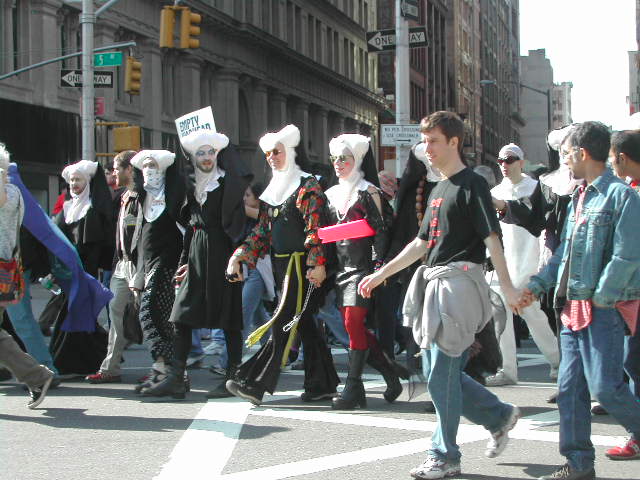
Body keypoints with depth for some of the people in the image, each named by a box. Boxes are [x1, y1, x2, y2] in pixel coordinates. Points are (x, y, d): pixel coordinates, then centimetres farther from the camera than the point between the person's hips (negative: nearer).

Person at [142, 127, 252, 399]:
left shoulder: (228, 182, -2)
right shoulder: (192, 184, 15)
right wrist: (184, 260, 16)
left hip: (222, 252, -6)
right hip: (197, 254, 6)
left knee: (228, 317, -2)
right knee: (182, 316, 0)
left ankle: (232, 378, 5)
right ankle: (175, 378, 1)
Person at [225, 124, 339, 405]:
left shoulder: (307, 185, -7)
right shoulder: (273, 189, 18)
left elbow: (315, 228, -15)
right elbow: (262, 230, 17)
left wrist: (317, 263, -24)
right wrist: (238, 257, 8)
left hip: (302, 265, -8)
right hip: (281, 265, 8)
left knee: (283, 323, -9)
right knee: (304, 323, 9)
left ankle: (256, 383, -12)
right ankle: (322, 384, 14)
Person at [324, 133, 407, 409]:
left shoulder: (368, 191, -3)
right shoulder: (332, 194, 18)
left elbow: (380, 231, -8)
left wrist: (378, 267, -17)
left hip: (363, 266, -7)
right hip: (342, 267, 7)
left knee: (353, 322, -13)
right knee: (352, 326, 4)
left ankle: (353, 387, -10)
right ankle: (390, 372, 18)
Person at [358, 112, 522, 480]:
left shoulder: (472, 184, -7)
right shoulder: (439, 189, 19)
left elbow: (491, 238, -14)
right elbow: (422, 243, 23)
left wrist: (507, 286, -21)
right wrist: (381, 274, 22)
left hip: (459, 281, -9)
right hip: (433, 284, 9)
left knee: (442, 375, -6)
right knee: (438, 373, 11)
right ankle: (500, 415, 26)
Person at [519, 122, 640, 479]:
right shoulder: (578, 198, 17)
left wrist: (600, 299, -16)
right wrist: (537, 285, 14)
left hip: (605, 308, -9)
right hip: (574, 306, 9)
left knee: (604, 386, -10)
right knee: (571, 386, 7)